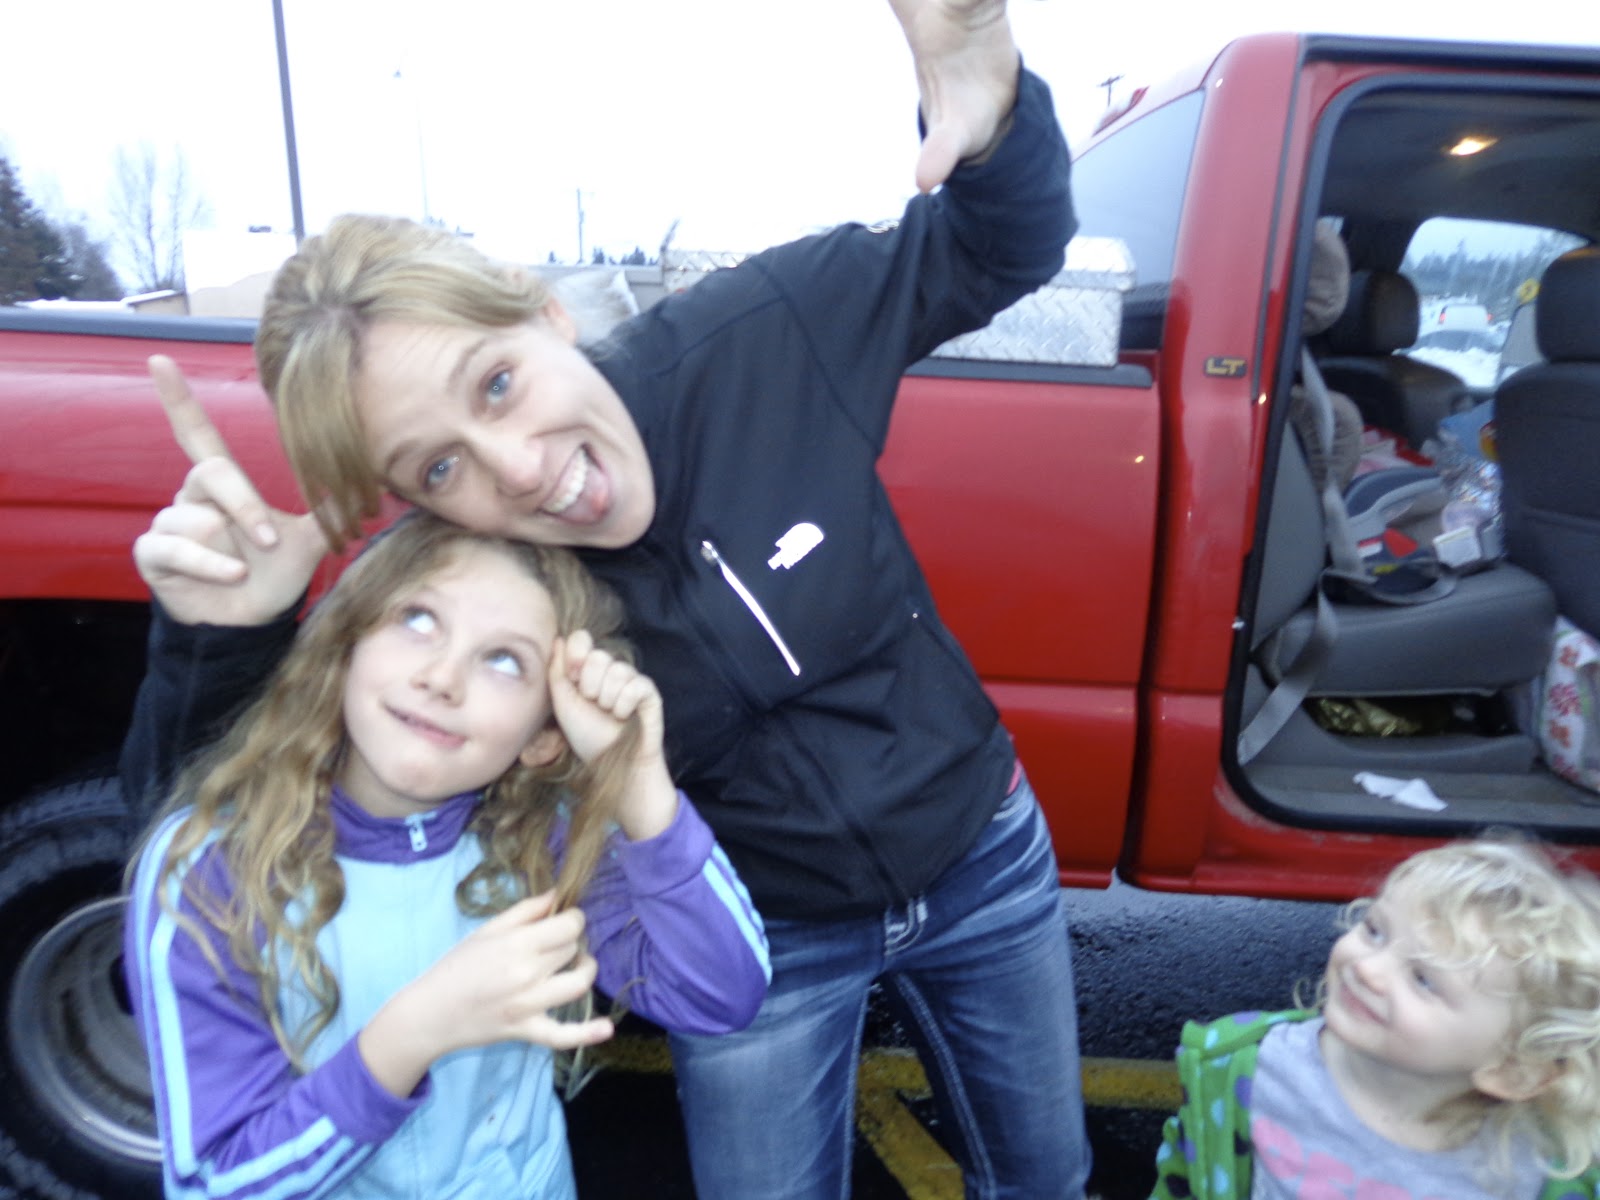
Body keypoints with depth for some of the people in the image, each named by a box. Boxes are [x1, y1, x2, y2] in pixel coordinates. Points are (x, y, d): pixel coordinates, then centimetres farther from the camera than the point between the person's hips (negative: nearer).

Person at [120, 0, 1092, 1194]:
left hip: (986, 866, 3)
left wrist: (991, 110, -32)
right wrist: (218, 636, -35)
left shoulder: (759, 335, -24)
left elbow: (997, 251, -9)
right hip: (764, 941, -1)